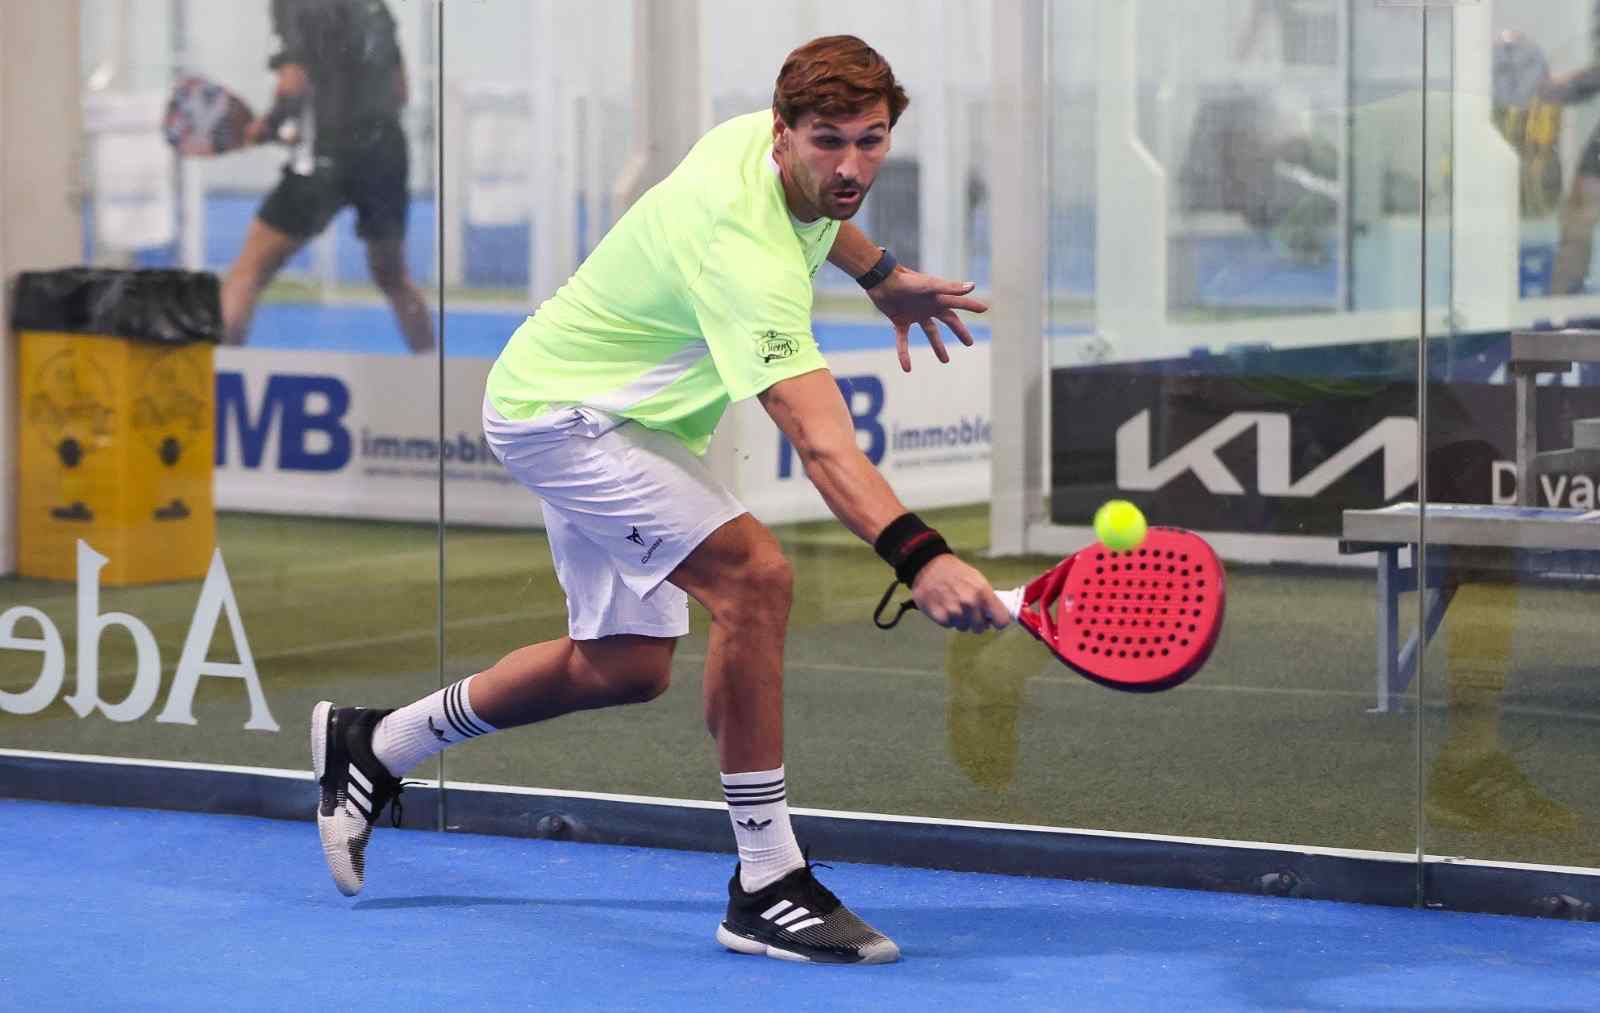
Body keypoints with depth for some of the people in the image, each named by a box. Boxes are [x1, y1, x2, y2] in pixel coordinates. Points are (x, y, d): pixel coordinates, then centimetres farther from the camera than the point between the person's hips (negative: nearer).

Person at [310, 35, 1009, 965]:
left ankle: (374, 747, 35)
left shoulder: (764, 138, -8)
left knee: (624, 666, 16)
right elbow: (822, 443, -48)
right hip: (558, 411, -11)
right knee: (754, 575, -28)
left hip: (595, 405, 11)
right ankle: (767, 888, -20)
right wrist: (919, 555, -60)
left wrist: (883, 274, 21)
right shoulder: (745, 253, -36)